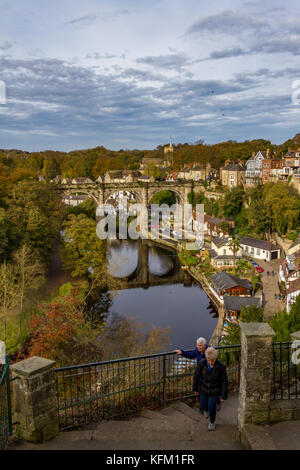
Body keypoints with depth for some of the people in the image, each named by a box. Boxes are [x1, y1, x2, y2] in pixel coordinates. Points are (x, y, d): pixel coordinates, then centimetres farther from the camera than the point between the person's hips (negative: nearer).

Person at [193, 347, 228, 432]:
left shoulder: (221, 366, -28)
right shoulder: (202, 363, -25)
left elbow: (224, 381, -14)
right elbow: (196, 376, -7)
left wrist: (223, 395, -8)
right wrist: (195, 388, 4)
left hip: (215, 390, -2)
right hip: (204, 389, 2)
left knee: (212, 407, -1)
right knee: (203, 406, 14)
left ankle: (212, 422, 32)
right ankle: (206, 409, 53)